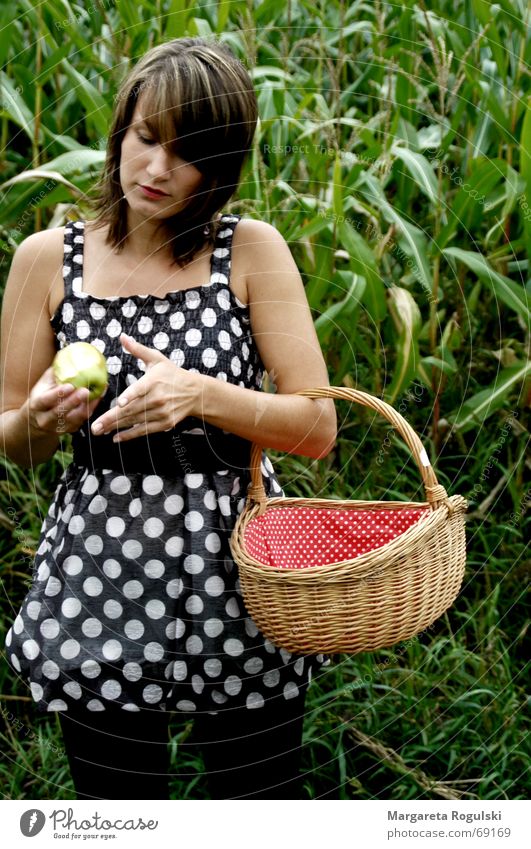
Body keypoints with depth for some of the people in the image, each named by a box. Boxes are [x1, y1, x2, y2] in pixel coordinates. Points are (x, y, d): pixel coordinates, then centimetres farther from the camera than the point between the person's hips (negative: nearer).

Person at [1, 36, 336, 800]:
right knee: (117, 800, 11)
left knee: (262, 799, 11)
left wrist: (201, 396, -22)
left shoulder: (252, 251, -3)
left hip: (237, 567, 0)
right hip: (99, 581, 1)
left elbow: (317, 428, -6)